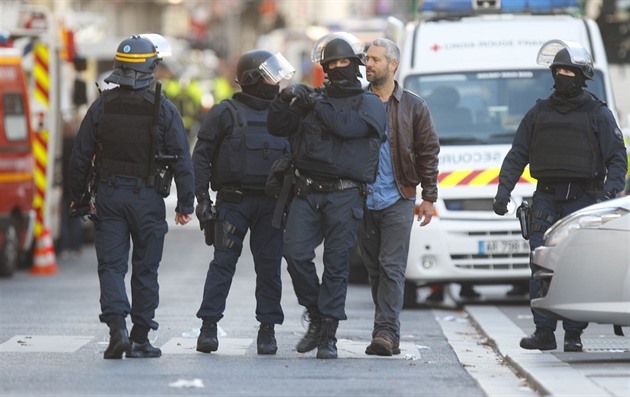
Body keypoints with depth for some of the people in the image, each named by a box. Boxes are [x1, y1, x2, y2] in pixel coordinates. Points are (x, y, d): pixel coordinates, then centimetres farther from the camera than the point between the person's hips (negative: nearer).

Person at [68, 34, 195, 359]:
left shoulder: (102, 106, 0)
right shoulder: (164, 109, -5)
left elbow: (80, 156, 4)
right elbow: (182, 160, -5)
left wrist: (78, 196, 15)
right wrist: (185, 204, 2)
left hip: (108, 196, 1)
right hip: (147, 198, -1)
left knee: (111, 265, 2)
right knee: (145, 269, 8)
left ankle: (117, 328, -18)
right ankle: (140, 338, 11)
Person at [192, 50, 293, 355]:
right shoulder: (225, 113, 2)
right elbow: (202, 155, 1)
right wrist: (201, 196, -7)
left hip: (270, 203, 4)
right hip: (233, 201, -4)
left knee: (269, 266, 2)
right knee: (223, 262, -7)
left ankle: (267, 329, 7)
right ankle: (209, 327, -5)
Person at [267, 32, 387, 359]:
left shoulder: (369, 103, 6)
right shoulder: (312, 99, 17)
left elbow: (347, 125, -14)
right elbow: (277, 127, 15)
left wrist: (316, 104, -7)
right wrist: (284, 100, -2)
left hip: (344, 194, -3)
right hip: (307, 193, 3)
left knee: (336, 264, -2)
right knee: (296, 253, -9)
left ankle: (328, 335, 3)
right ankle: (316, 317, 10)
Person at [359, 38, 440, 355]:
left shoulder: (413, 106, 4)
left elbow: (428, 153, 6)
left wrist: (429, 198, 1)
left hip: (398, 199, -3)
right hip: (363, 198, 3)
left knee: (391, 267, -11)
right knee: (374, 268, 7)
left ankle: (386, 332, -15)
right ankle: (387, 335, 14)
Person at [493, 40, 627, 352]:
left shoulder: (599, 115, 7)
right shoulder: (538, 113, 15)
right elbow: (516, 156, 16)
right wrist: (503, 191, 4)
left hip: (584, 199, -2)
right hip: (546, 199, 2)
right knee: (541, 265, -7)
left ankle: (573, 335, -1)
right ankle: (544, 332, -5)